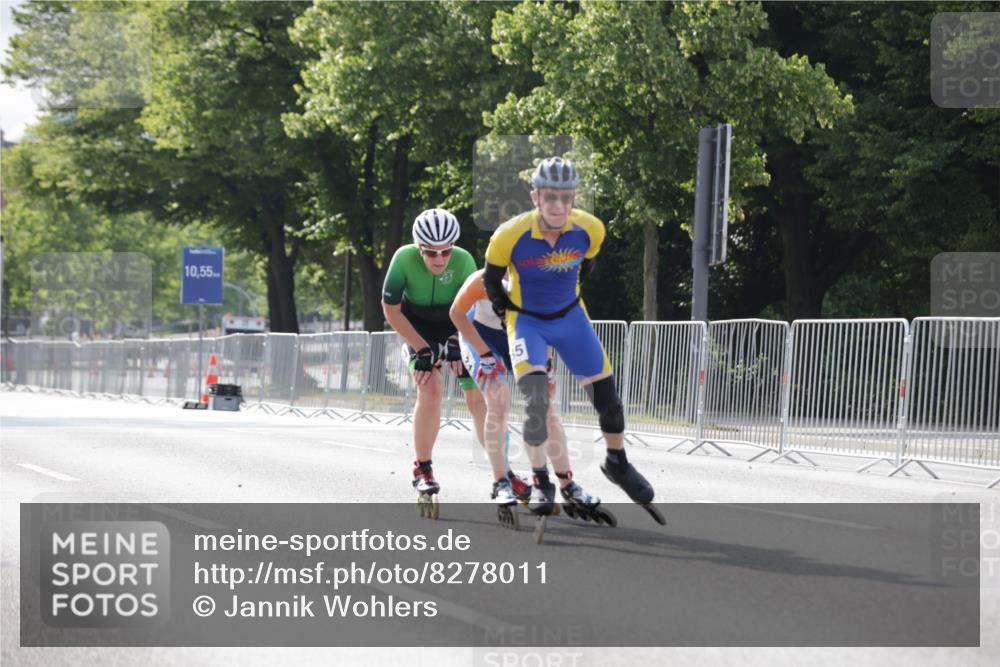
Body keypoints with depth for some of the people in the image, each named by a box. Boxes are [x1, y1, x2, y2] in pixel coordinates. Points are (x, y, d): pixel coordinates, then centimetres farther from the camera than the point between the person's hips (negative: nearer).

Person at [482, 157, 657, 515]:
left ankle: (618, 463, 29)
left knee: (606, 395, 3)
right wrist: (507, 312, 1)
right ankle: (541, 482, -3)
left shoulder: (590, 230, -19)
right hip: (527, 321, -3)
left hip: (570, 317, 3)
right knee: (535, 400, -21)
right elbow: (491, 280, -7)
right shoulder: (510, 236, -28)